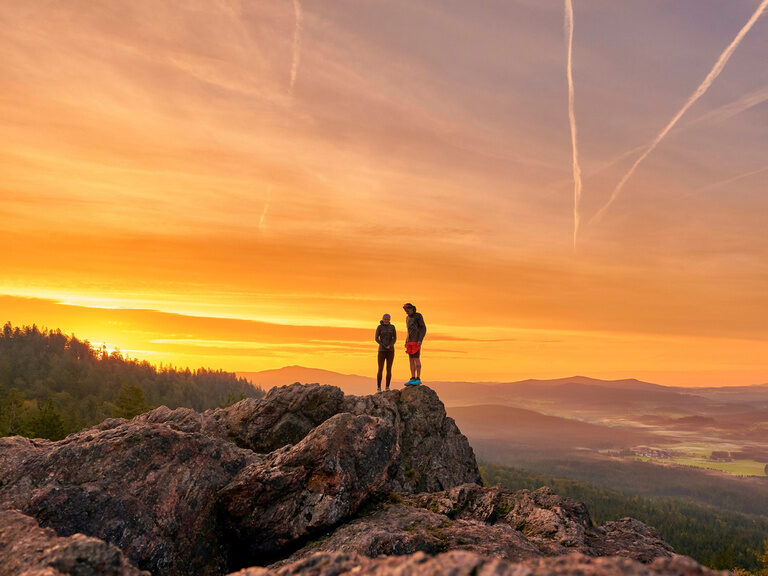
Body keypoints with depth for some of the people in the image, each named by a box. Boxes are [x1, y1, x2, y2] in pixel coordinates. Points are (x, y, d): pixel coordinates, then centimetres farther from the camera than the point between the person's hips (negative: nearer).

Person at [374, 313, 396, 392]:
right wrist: (384, 346, -14)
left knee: (389, 369, 0)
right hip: (382, 350, -2)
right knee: (380, 369, -6)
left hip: (390, 350, 2)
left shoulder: (392, 327, 6)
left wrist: (390, 346, -17)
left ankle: (387, 387, 9)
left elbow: (394, 338, 1)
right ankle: (379, 387, 5)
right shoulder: (379, 327, -1)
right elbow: (376, 338, -6)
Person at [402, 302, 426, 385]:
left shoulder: (418, 316, -7)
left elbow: (423, 328, -11)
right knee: (411, 359, 5)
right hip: (410, 341, 8)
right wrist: (406, 342, 17)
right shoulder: (408, 318, 18)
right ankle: (413, 379, 6)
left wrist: (420, 340, -21)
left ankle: (418, 379, -10)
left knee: (416, 359, -11)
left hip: (416, 341, -8)